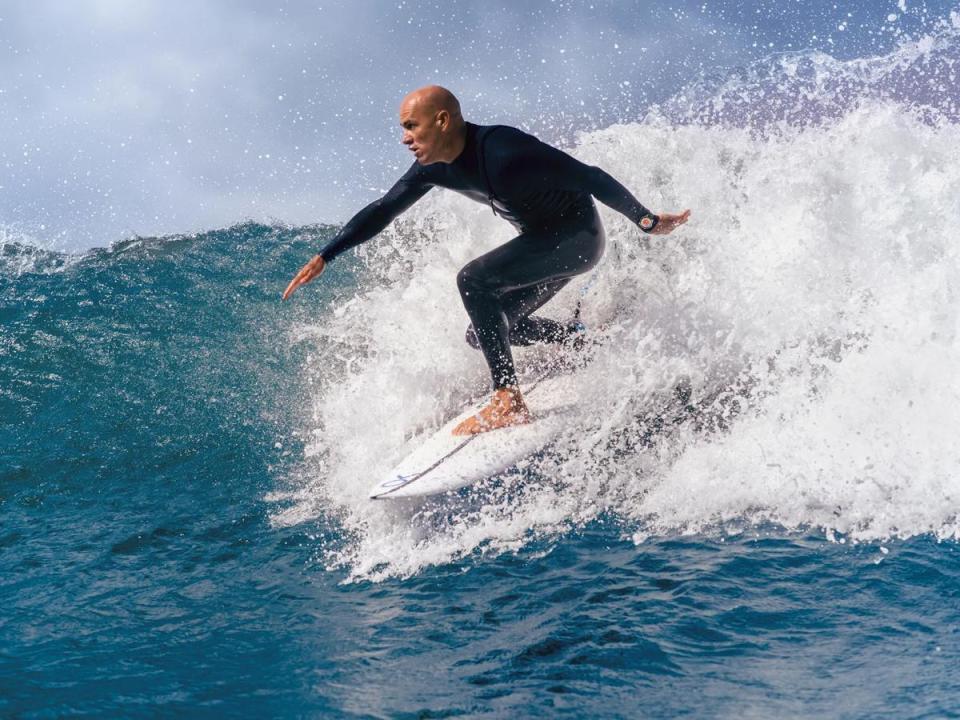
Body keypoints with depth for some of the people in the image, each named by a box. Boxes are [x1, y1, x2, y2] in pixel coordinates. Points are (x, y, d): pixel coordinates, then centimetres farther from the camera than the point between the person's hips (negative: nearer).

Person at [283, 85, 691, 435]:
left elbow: (590, 178, -24)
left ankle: (509, 402, -23)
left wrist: (648, 223, -22)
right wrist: (323, 257, -2)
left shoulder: (504, 152, -29)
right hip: (543, 242, 9)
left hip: (577, 236, -9)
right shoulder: (434, 167, -5)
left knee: (473, 280, -26)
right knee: (484, 332, 11)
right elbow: (382, 210, 4)